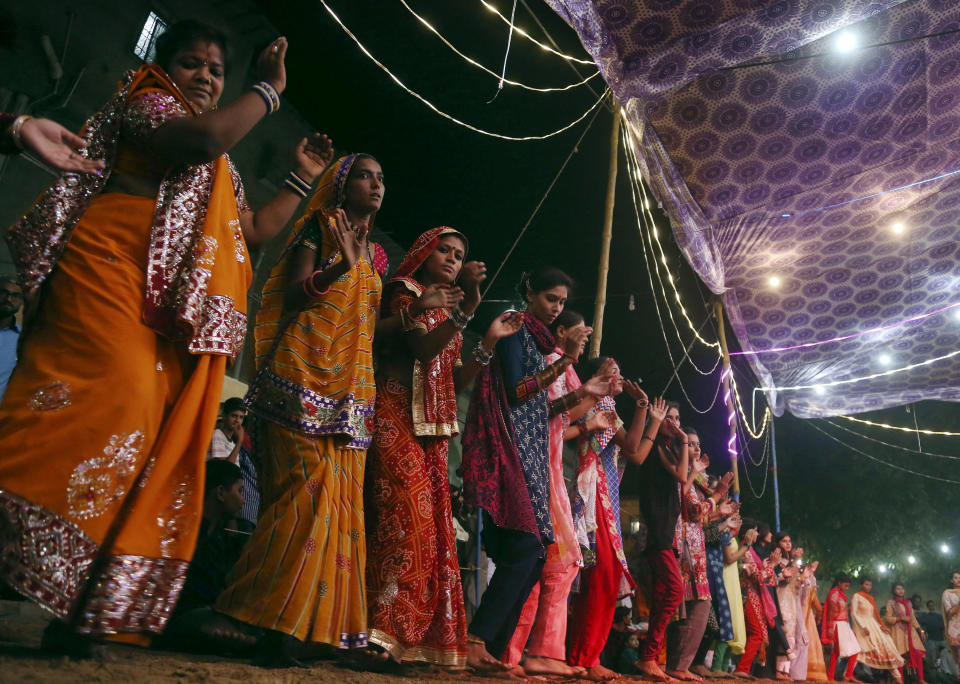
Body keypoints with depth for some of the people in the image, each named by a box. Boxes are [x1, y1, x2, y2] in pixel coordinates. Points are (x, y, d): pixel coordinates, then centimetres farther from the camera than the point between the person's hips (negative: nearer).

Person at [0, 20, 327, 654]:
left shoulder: (220, 171, 33)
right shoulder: (144, 102, 10)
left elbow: (255, 230, 34)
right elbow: (204, 136, -12)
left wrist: (303, 180, 36)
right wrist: (271, 87, -1)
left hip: (175, 306, 7)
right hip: (112, 265, -7)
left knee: (161, 432, -6)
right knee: (117, 395, -29)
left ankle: (74, 609, -3)